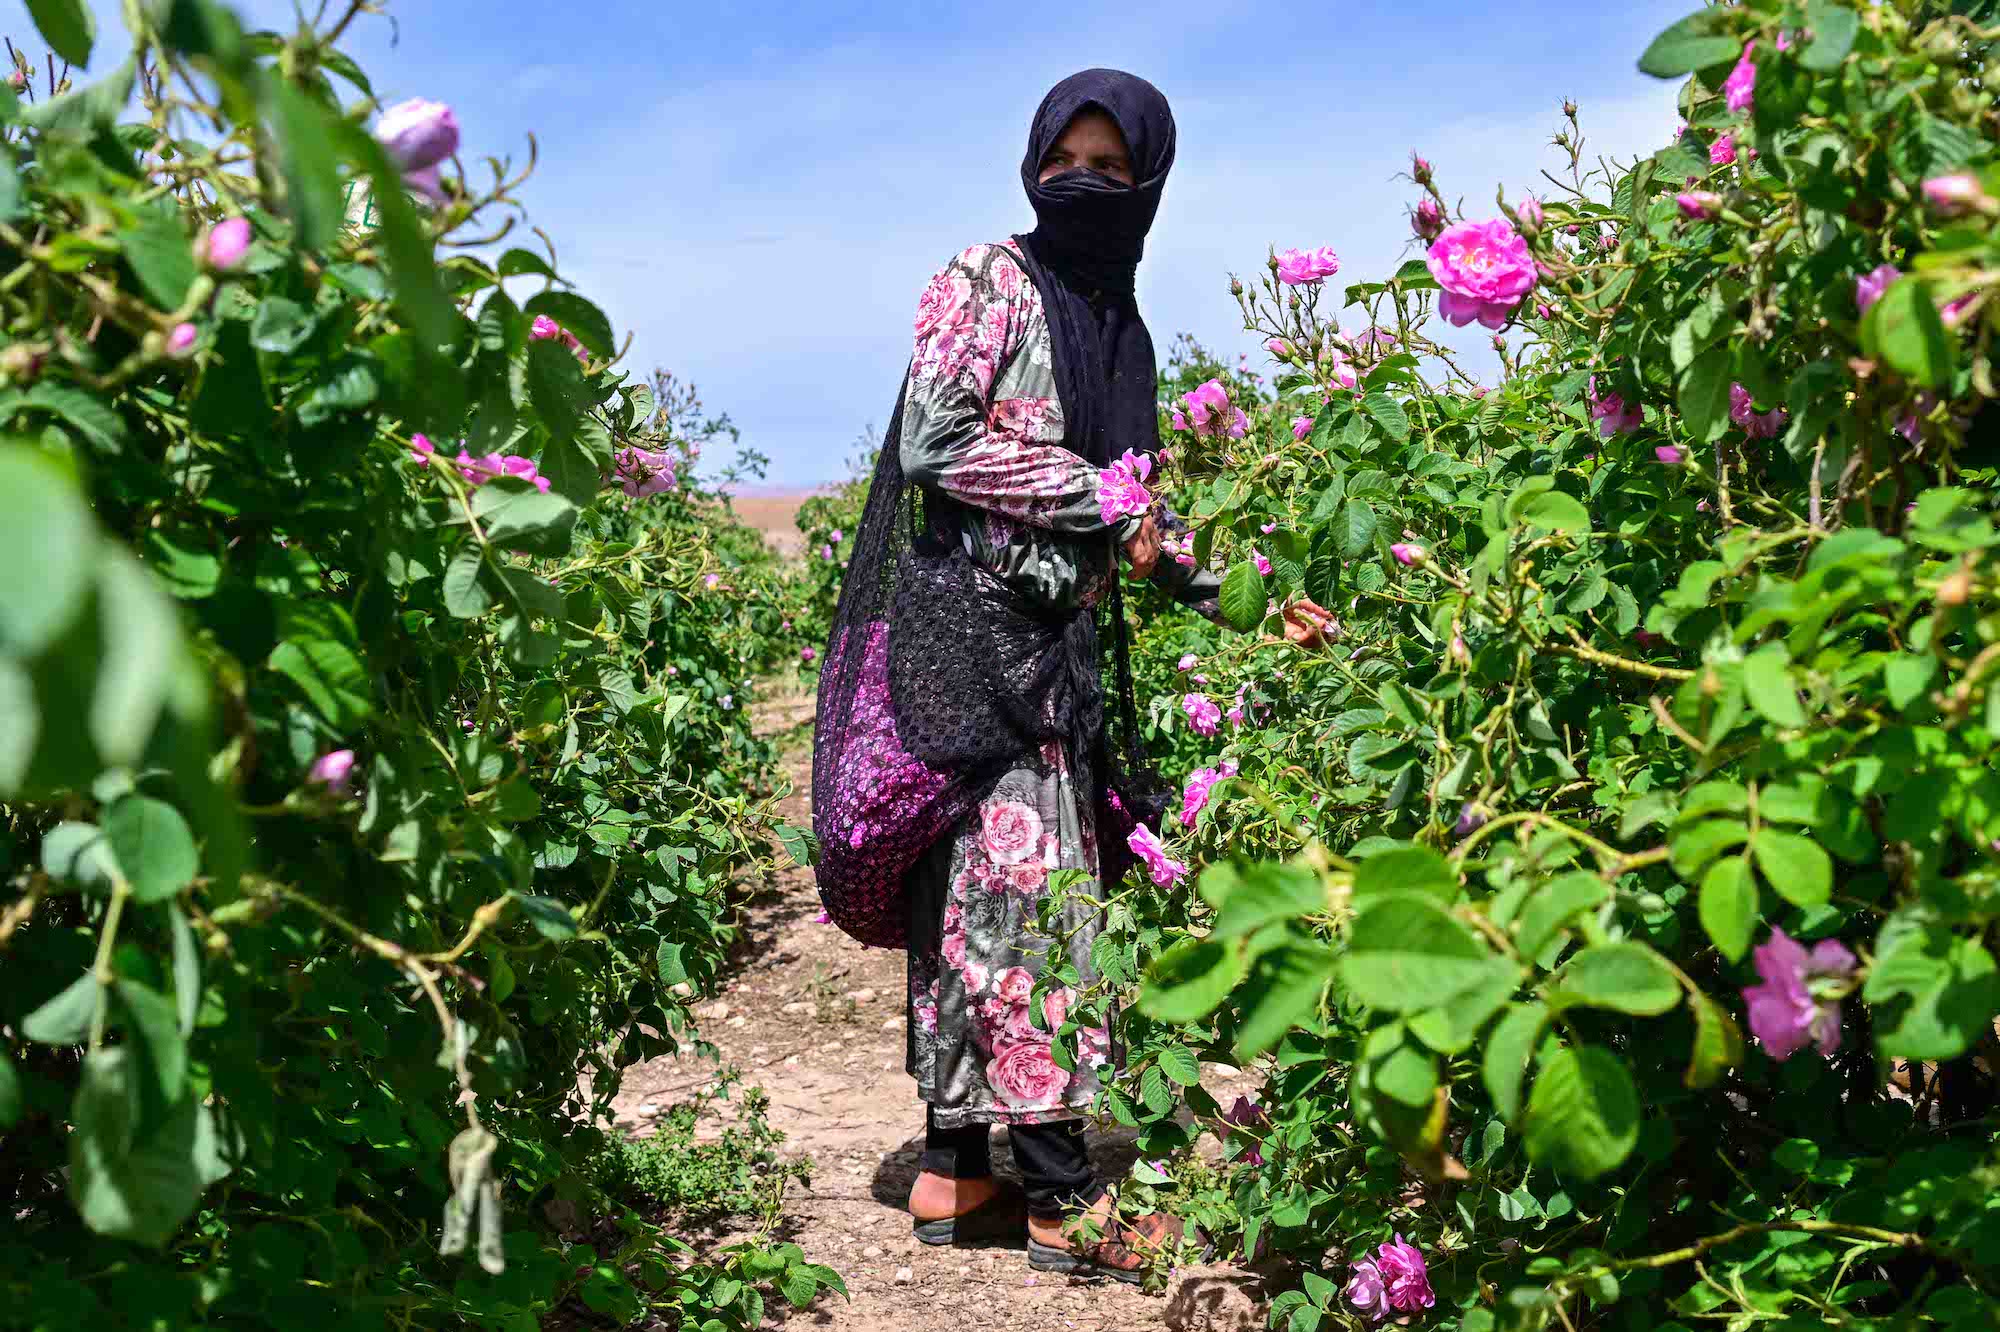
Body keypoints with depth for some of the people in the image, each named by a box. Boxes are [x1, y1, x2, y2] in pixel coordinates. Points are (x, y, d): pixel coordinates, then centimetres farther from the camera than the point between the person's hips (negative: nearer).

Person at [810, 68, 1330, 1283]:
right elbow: (932, 443, -12)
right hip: (973, 623, -7)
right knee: (1018, 881, -10)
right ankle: (1063, 1192, -7)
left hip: (1063, 644, 7)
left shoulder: (1122, 329, 20)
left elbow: (1136, 520, 21)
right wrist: (1098, 501, -11)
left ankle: (956, 1169, 13)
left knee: (977, 896, 7)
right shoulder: (988, 283, -1)